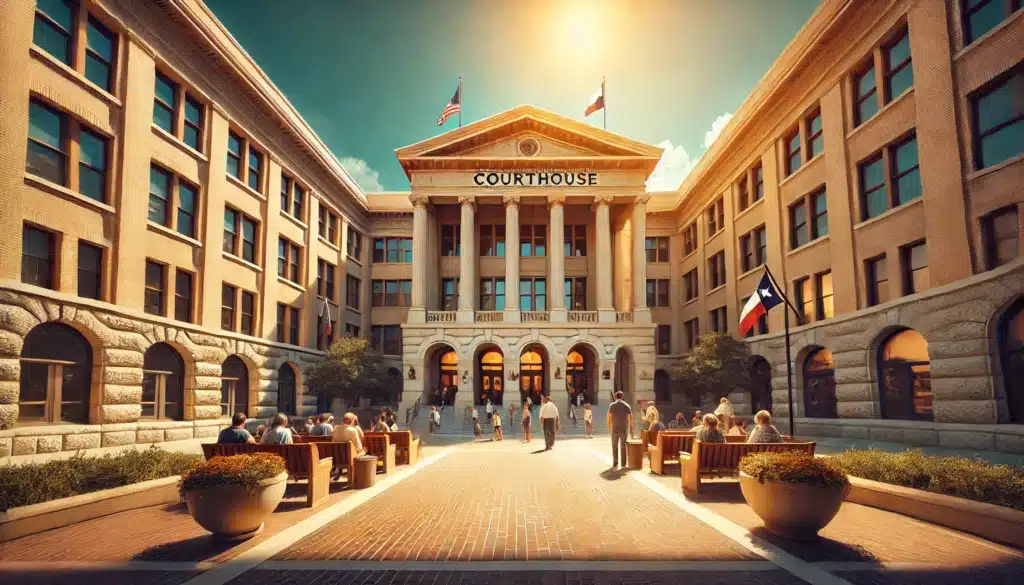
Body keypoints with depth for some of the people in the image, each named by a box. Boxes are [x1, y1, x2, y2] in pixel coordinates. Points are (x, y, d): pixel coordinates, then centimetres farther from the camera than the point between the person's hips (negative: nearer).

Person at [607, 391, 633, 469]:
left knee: (614, 447, 9)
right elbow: (630, 420, -1)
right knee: (623, 447, 13)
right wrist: (631, 431, 5)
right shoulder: (627, 406, 0)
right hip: (624, 430, 1)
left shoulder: (611, 405, -4)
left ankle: (615, 463, 2)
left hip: (615, 429, -1)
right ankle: (623, 464, 12)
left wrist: (609, 427, 14)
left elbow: (609, 418, -3)